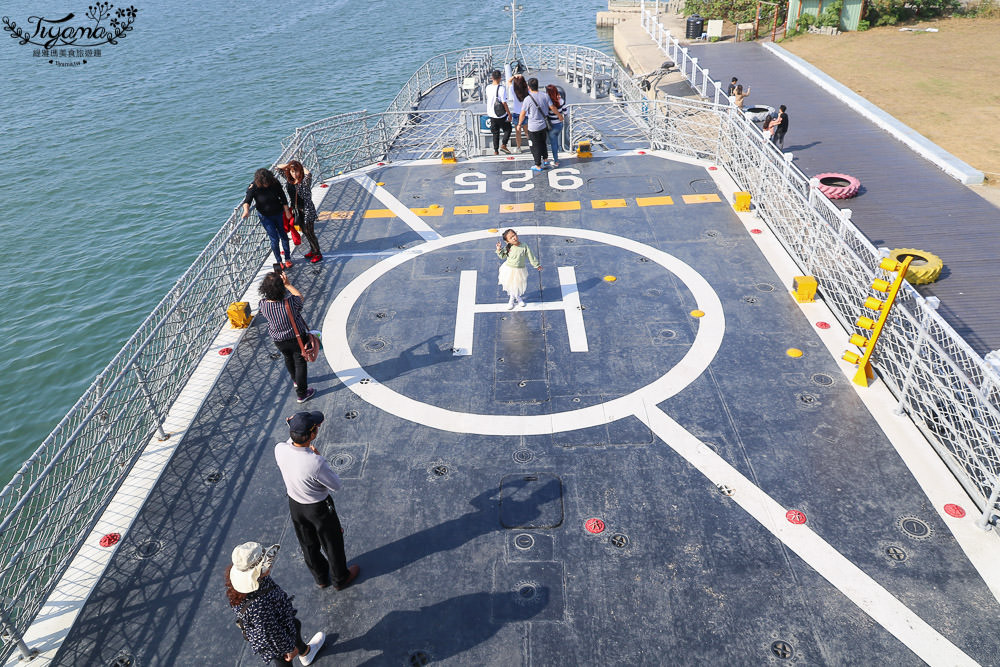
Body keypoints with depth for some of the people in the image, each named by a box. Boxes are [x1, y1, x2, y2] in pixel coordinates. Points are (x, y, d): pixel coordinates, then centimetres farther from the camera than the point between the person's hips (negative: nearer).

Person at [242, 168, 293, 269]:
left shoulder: (275, 183, -16)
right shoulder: (253, 187, -20)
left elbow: (283, 198, -5)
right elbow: (247, 200, -28)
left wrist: (287, 211, -3)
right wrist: (246, 210, -49)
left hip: (279, 214, 2)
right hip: (266, 217, -2)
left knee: (283, 236, 13)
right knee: (274, 239, -2)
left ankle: (288, 258, 29)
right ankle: (279, 261, 15)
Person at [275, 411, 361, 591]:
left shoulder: (279, 449, -24)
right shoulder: (316, 463, -40)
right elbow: (336, 485, -21)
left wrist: (294, 428, -13)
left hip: (294, 505, 6)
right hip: (319, 508, -5)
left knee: (308, 544, 28)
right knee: (332, 543, 23)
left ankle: (320, 578, 53)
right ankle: (340, 578, 47)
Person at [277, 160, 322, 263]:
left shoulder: (305, 181, -20)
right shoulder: (289, 180, -2)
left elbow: (309, 173, -44)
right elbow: (277, 167, 8)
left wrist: (301, 167, -24)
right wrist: (288, 165, -8)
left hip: (307, 211, -7)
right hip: (297, 210, 7)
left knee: (310, 233, 2)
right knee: (305, 232, 20)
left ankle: (318, 254, 18)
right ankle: (312, 250, 38)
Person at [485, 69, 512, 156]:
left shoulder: (488, 88, -2)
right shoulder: (501, 88, -18)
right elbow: (504, 103, -17)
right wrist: (509, 114, -10)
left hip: (491, 114, 5)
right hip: (501, 115, -5)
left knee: (495, 133, 15)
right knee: (508, 129, 15)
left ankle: (496, 151, 15)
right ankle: (503, 145, 2)